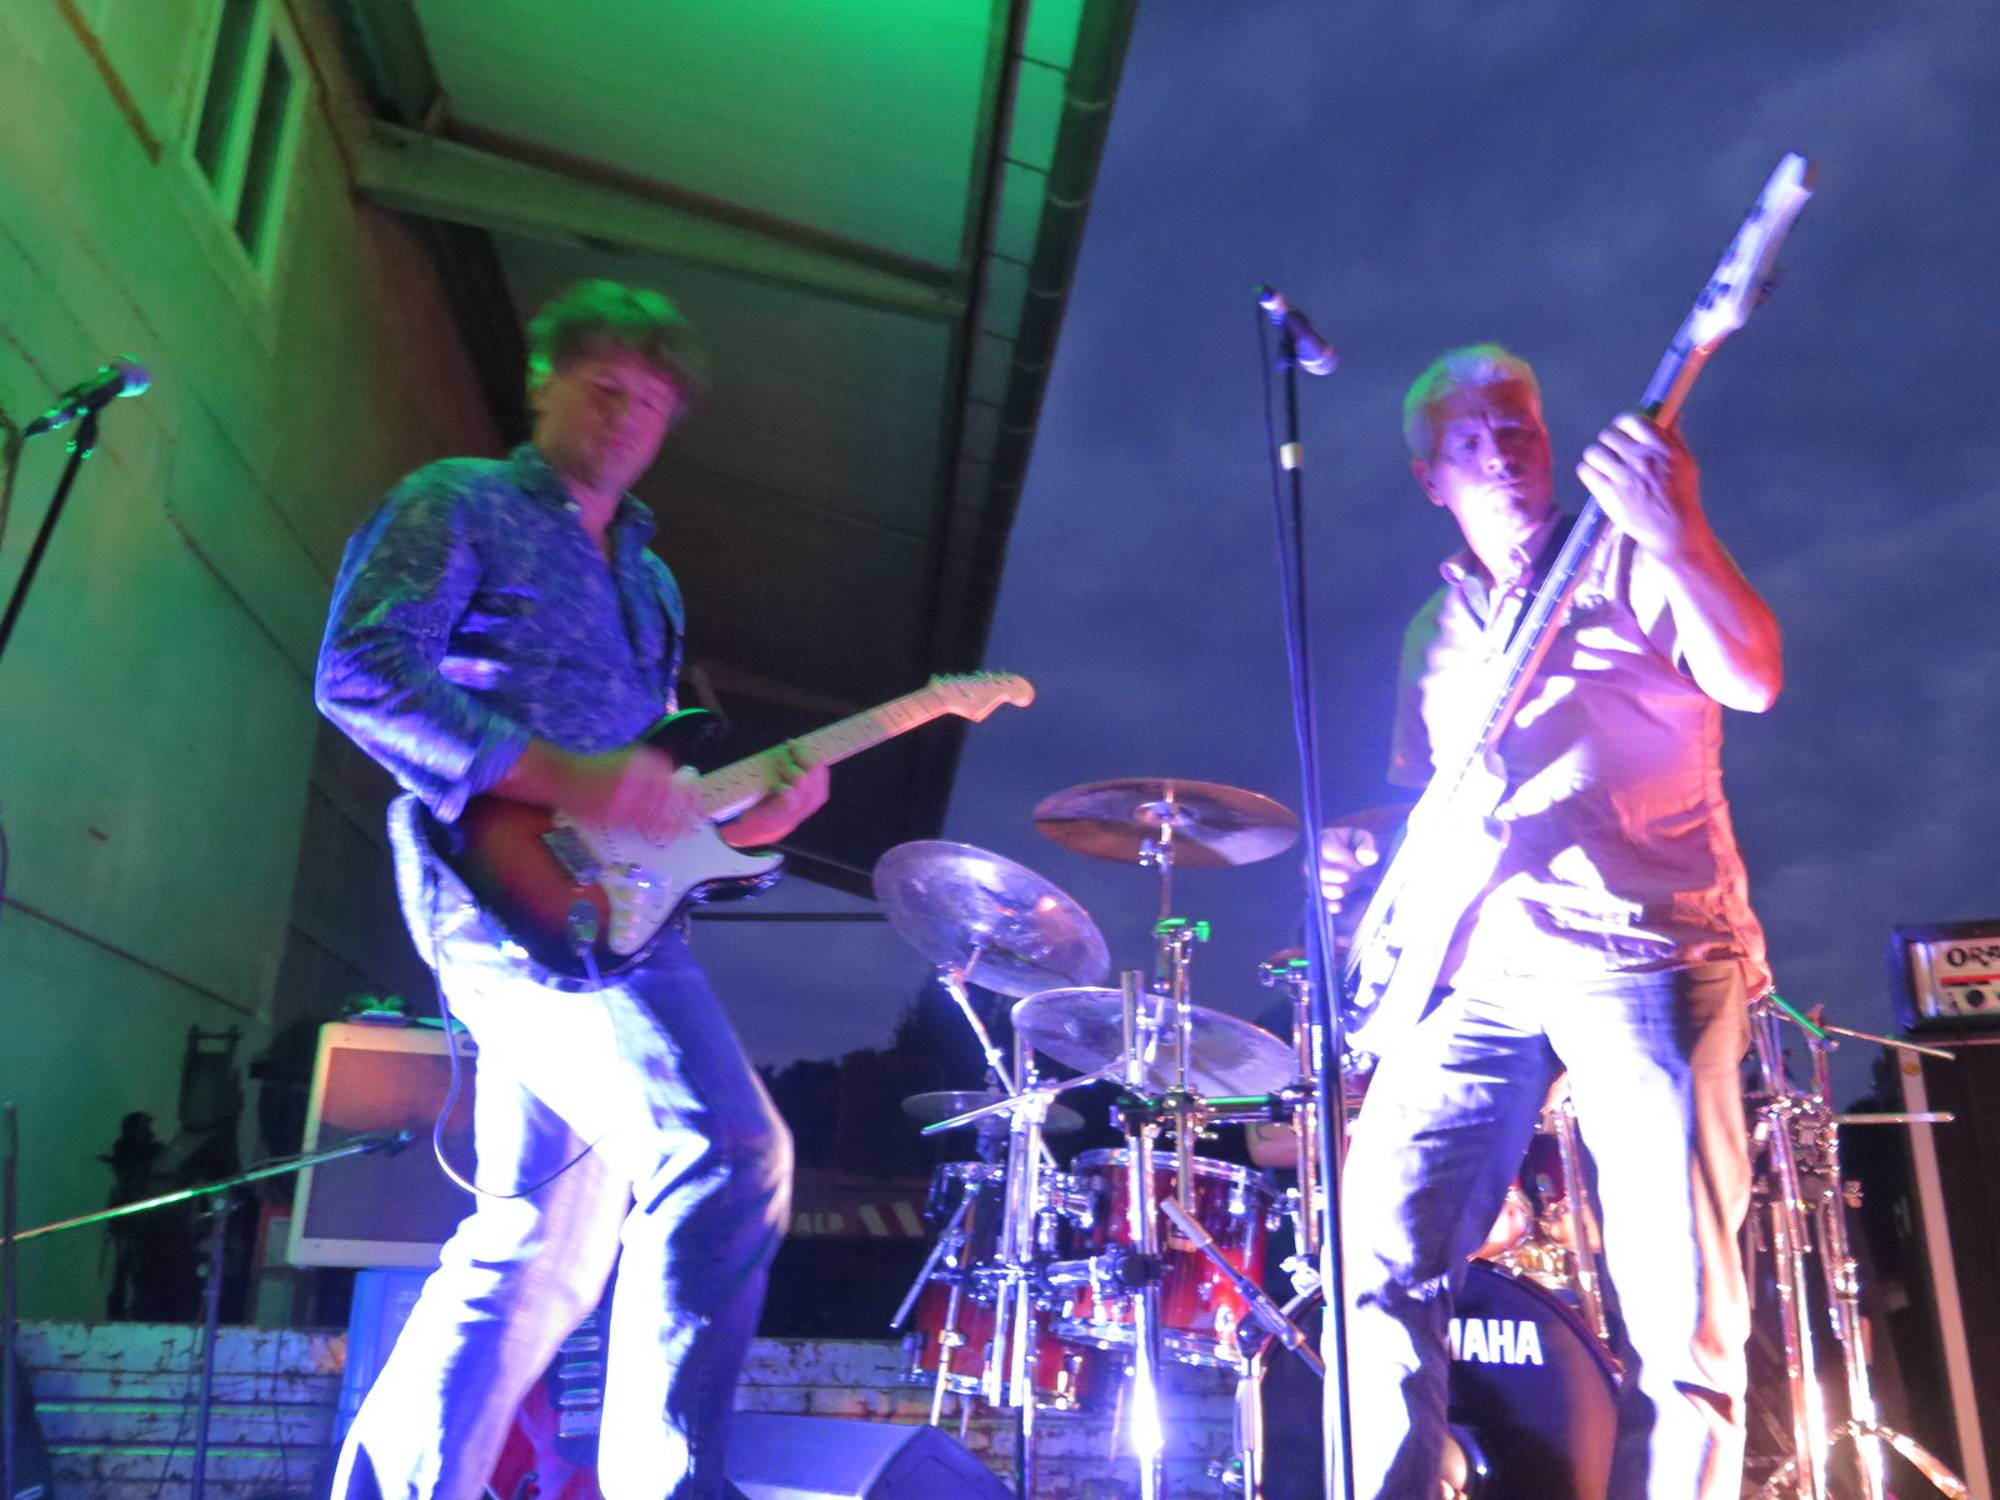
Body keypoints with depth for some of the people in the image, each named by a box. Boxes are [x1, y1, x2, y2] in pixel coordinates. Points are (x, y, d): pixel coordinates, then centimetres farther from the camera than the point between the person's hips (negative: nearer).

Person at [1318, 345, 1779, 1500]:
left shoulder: (1632, 563, 5)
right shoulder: (1437, 632, 21)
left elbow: (1752, 679, -12)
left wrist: (1674, 535, -25)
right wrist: (1376, 860, 5)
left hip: (1645, 960, -4)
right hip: (1479, 972, 5)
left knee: (1681, 1307, -5)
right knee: (1381, 1263, -4)